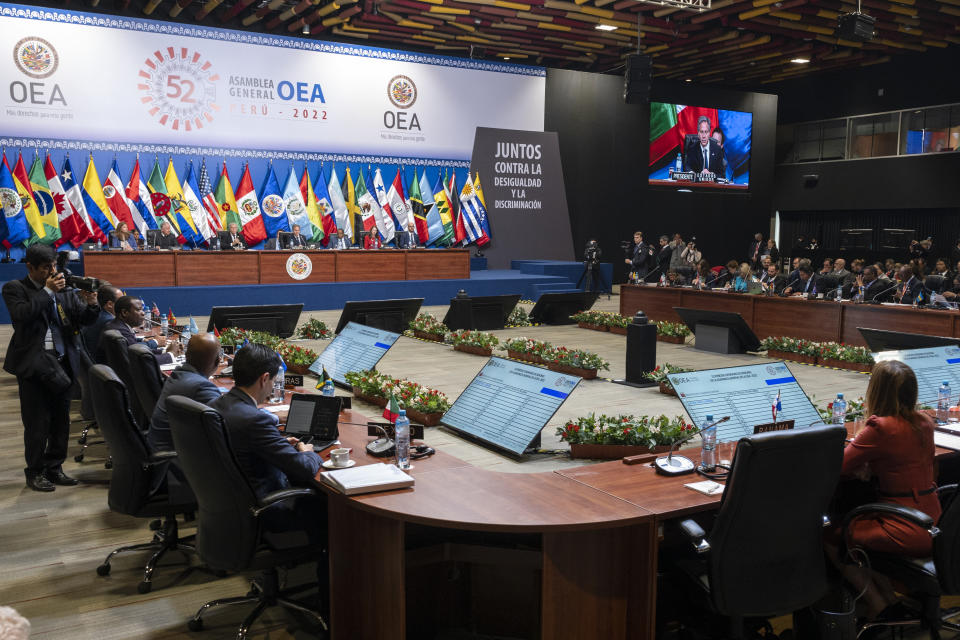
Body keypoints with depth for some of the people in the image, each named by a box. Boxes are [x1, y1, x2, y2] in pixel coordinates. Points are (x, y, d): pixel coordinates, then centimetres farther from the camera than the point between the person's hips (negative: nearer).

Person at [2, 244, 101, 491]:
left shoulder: (65, 289, 8)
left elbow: (85, 320, 6)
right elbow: (22, 314, -20)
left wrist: (91, 304, -14)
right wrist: (48, 291, -17)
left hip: (64, 362, 4)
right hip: (34, 364, -4)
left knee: (61, 420, 11)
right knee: (37, 422, 2)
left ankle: (54, 467, 23)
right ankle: (35, 472, 14)